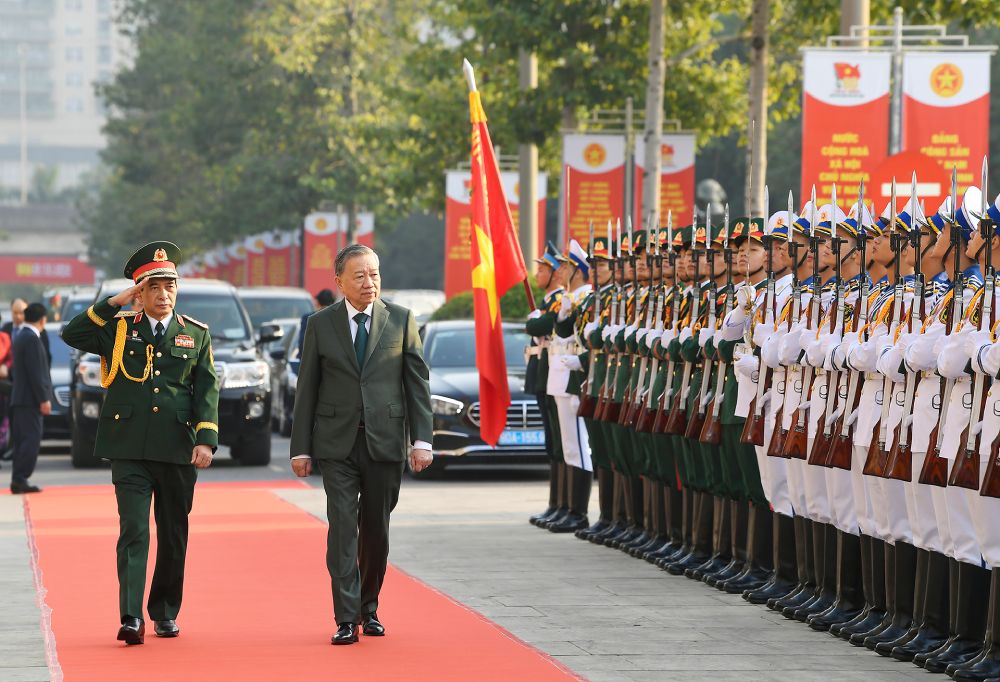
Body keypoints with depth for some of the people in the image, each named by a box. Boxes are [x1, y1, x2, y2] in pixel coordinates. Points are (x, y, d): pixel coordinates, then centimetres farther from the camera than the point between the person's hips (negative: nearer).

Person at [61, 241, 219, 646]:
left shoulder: (196, 334, 9)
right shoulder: (117, 328, 6)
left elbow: (207, 390, 5)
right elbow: (71, 335, -9)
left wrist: (206, 439, -7)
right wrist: (115, 303, -12)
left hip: (177, 449, 2)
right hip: (129, 449, -2)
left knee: (174, 535, 10)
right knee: (133, 532, -11)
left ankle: (166, 613, 23)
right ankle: (131, 619, -17)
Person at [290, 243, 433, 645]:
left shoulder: (401, 320, 4)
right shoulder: (320, 325, 4)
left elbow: (418, 382, 4)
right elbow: (307, 389, 5)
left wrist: (421, 439, -5)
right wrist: (301, 448, 2)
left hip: (385, 442, 1)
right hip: (337, 445, -1)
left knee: (376, 530, 8)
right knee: (343, 527, -8)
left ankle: (369, 609, 24)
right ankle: (346, 619, -10)